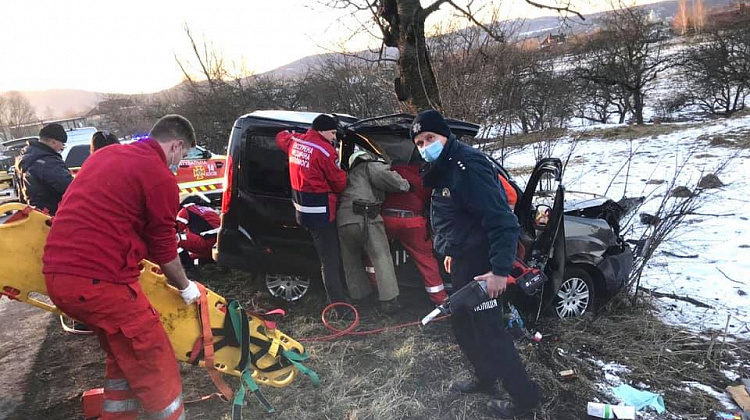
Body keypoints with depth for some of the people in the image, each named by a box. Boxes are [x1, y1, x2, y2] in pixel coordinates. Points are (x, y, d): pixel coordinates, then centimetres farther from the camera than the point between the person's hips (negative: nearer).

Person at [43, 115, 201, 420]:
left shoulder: (107, 153, 17)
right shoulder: (161, 177, -9)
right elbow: (164, 248, -2)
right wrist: (185, 287, 15)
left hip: (56, 271, 9)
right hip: (98, 280, -9)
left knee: (123, 358, 25)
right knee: (156, 371, 5)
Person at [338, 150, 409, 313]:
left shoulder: (352, 174, 36)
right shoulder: (371, 166, 11)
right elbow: (383, 176, -10)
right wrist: (404, 185, 1)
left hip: (342, 220, 7)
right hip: (365, 218, -7)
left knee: (352, 262, 20)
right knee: (382, 258, 1)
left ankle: (359, 297, 28)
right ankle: (389, 300, -1)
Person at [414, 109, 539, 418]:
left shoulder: (467, 166, -23)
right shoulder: (443, 170, 9)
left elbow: (501, 221, -28)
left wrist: (500, 270, -30)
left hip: (480, 266, -10)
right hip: (462, 264, 10)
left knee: (489, 330, 0)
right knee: (463, 325, 20)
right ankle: (485, 378, 39)